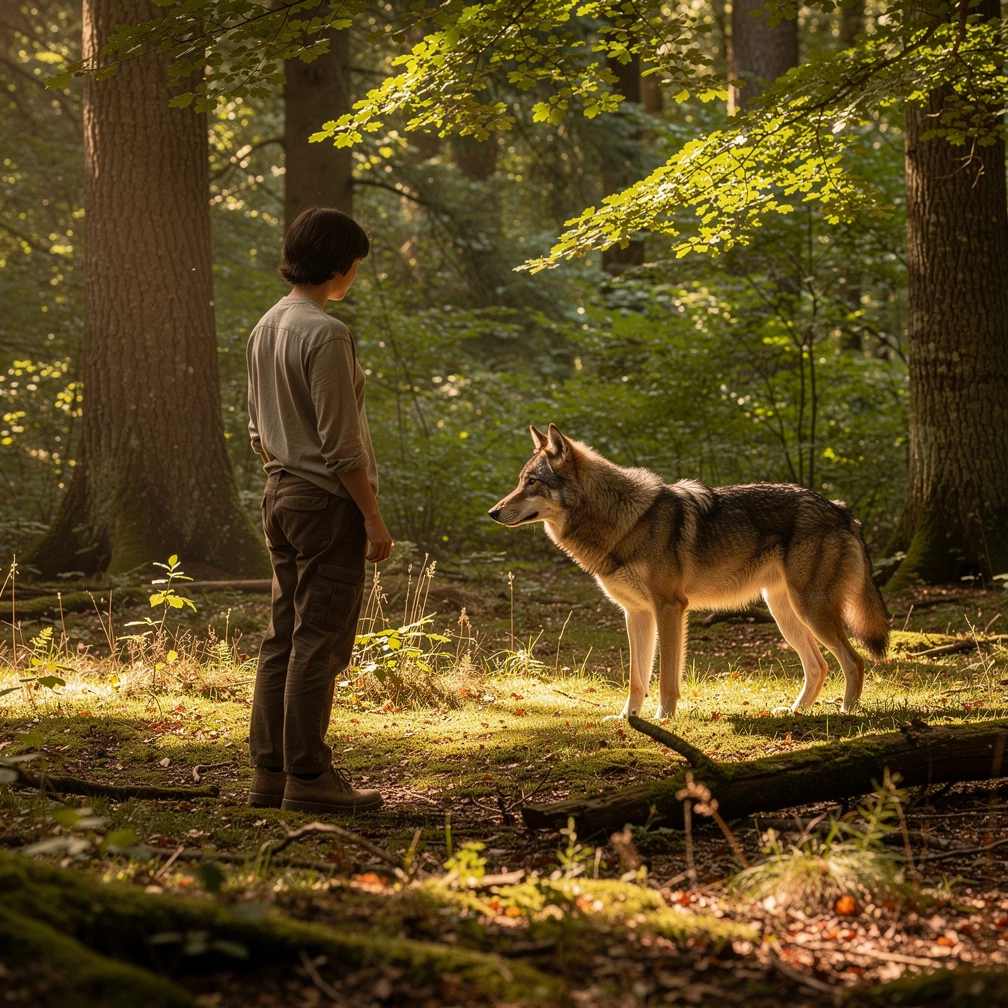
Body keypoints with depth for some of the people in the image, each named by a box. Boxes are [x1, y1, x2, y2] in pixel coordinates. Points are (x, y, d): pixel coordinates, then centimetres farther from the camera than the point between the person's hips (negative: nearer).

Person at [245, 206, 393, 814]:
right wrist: (373, 517, -14)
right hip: (327, 499, -9)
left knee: (284, 639, 11)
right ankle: (308, 777, -2)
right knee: (319, 644, -5)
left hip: (281, 495, 9)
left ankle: (270, 770, 14)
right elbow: (340, 443, -18)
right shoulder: (326, 335, -16)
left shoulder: (266, 329, 11)